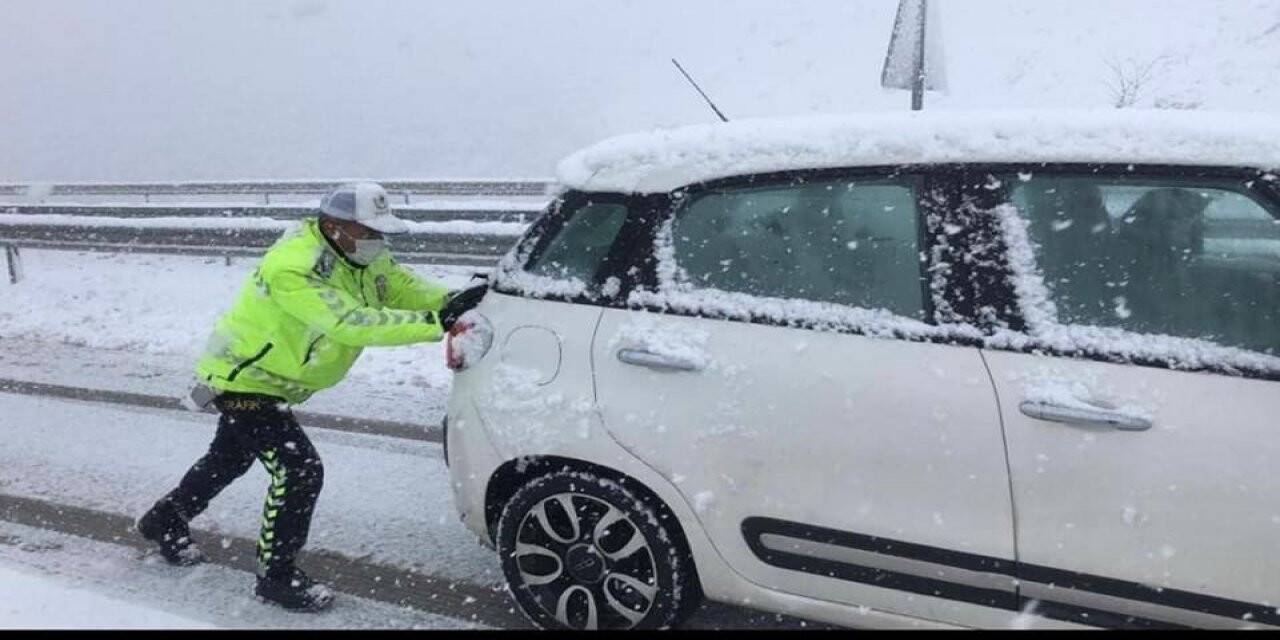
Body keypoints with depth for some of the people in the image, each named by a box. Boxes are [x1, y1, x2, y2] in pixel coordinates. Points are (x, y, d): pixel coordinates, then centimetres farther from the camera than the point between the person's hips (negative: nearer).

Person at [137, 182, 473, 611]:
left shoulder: (359, 257, -7)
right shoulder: (295, 267, -34)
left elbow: (403, 286, -9)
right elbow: (352, 325, -43)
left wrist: (451, 301, -30)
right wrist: (433, 324, -47)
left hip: (268, 381, 10)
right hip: (243, 380, -10)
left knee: (229, 459, 28)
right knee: (301, 470, -16)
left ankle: (164, 522, 52)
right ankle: (276, 577, 2)